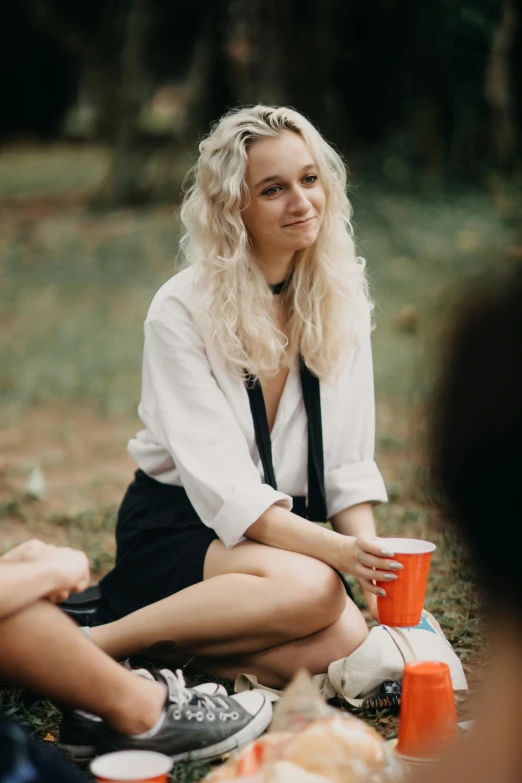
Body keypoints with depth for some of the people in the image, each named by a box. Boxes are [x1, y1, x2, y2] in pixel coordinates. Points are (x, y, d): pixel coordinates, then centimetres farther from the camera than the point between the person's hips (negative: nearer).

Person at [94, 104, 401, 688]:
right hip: (174, 528, -5)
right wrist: (339, 551, -30)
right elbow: (220, 484, -20)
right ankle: (97, 642, -20)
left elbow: (349, 462, 3)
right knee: (312, 588, -34)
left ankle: (170, 647, -7)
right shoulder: (182, 310, -14)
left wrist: (371, 560, -13)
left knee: (348, 643, -25)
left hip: (283, 529, 5)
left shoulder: (341, 297, 2)